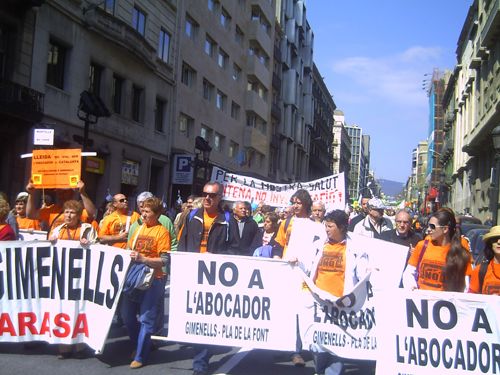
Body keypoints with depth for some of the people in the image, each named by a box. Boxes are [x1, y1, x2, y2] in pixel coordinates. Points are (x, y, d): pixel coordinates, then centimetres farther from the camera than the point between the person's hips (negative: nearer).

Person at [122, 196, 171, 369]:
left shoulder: (162, 231, -9)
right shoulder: (137, 229, 9)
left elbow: (165, 260, -15)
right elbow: (129, 250, 22)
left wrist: (142, 259, -24)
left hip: (154, 280, -7)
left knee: (146, 319, -1)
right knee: (127, 315, 13)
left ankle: (140, 356, 10)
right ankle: (139, 346, 34)